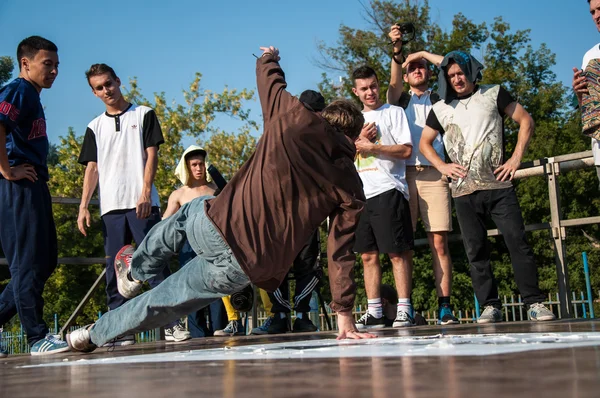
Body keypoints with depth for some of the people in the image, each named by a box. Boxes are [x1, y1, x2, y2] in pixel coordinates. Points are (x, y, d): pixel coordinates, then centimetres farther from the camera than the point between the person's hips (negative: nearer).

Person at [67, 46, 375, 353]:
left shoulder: (295, 118, 1)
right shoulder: (351, 188, 4)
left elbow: (268, 75, 20)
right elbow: (341, 253, 2)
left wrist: (269, 57, 44)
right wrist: (344, 314, 8)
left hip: (215, 227, -1)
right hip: (245, 269, 1)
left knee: (189, 211, 37)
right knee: (166, 300, 21)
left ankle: (136, 270, 56)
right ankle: (96, 334, 41)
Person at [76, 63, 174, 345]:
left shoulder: (143, 115, 10)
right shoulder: (95, 127, 17)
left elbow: (151, 155, 3)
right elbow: (92, 167, 12)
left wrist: (145, 192, -10)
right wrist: (83, 206, 1)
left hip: (142, 202, -3)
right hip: (110, 206, 3)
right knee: (115, 269, 1)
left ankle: (170, 322, -5)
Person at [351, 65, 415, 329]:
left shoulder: (394, 112, 7)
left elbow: (406, 150, -4)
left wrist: (372, 146, -9)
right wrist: (359, 140, -1)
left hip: (387, 190, -5)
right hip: (361, 194, 5)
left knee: (397, 252, -8)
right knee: (368, 255, 4)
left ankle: (404, 310, -5)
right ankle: (374, 313, 8)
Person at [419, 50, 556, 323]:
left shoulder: (494, 94, 7)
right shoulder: (440, 109, 12)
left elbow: (525, 121, 7)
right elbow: (424, 143, 19)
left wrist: (516, 158, -3)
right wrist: (442, 166, 3)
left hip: (499, 185, -2)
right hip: (464, 191, 2)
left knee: (517, 242, -7)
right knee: (476, 251, 2)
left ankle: (535, 303, 0)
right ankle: (490, 306, 10)